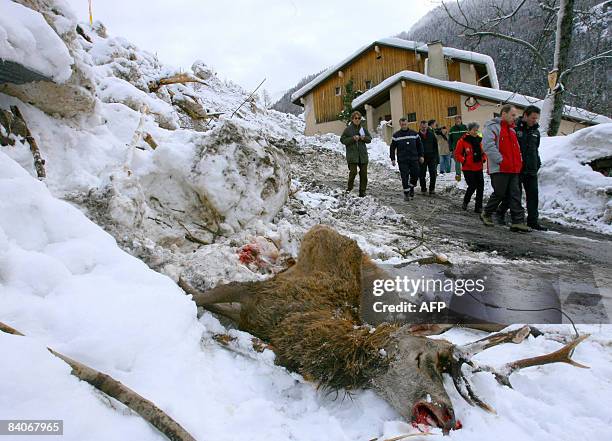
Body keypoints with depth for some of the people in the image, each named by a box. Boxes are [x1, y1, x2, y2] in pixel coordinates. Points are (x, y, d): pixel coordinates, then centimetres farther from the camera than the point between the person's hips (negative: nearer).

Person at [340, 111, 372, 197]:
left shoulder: (363, 129, 11)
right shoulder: (348, 129, -1)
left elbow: (370, 139, 17)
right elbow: (342, 140, -4)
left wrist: (364, 138, -5)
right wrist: (352, 139, -15)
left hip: (363, 154, 4)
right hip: (352, 155, -4)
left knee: (364, 173, 4)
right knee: (353, 172, -13)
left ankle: (362, 192, 13)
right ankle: (349, 189, 9)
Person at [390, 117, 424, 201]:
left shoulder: (414, 134, 7)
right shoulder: (396, 135, 3)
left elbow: (419, 145, 14)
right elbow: (392, 148, 6)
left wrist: (421, 156, 9)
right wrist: (392, 159, 0)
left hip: (414, 159, 2)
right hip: (402, 161, -2)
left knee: (415, 174, 0)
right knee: (405, 177, -4)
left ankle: (411, 187, 27)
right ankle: (406, 193, 8)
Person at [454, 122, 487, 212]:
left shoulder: (479, 140, 8)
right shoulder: (463, 140, -7)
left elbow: (484, 152, 19)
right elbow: (457, 154, -5)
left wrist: (484, 159, 1)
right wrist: (464, 160, -17)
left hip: (478, 168, 5)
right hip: (468, 168, -5)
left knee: (480, 186, 1)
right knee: (472, 186, -7)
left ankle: (478, 207, 10)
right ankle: (465, 202, 21)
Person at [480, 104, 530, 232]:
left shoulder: (511, 130, 22)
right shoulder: (492, 127, -6)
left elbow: (516, 148, 29)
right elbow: (488, 146, -18)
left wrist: (518, 162, 14)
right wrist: (501, 160, -20)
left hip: (513, 169, 8)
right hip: (499, 169, -8)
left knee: (515, 195, 3)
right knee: (500, 194, -1)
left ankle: (518, 222, 4)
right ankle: (486, 214, 20)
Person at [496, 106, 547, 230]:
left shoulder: (535, 131, 14)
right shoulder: (514, 128, -8)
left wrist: (537, 164, 19)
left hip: (531, 170, 6)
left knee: (533, 195, 2)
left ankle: (533, 221, 6)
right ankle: (500, 212, 25)